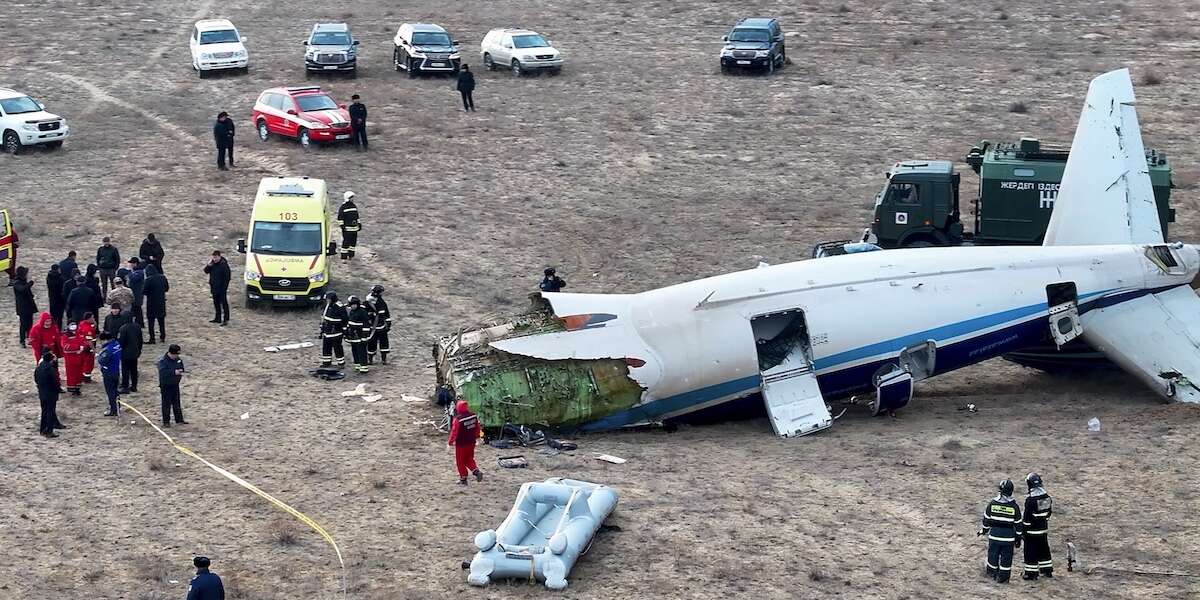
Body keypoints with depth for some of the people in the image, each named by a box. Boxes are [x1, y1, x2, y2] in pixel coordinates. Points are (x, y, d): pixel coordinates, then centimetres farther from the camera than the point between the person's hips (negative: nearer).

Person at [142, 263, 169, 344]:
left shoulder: (149, 280, -20)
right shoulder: (163, 277, -3)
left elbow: (143, 291, -17)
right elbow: (167, 288, 8)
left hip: (152, 303, -5)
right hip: (161, 302, 5)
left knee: (151, 320, 5)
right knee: (161, 320, 19)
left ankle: (152, 338, 5)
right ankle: (163, 336, 27)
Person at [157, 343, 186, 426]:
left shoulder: (178, 359, 4)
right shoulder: (163, 361, -18)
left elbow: (181, 368, 18)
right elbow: (163, 372, -32)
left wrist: (181, 372, -5)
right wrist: (174, 372, -37)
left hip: (175, 384, 7)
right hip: (166, 386, -7)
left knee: (177, 403, 15)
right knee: (166, 404, -1)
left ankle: (179, 420, 23)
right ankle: (166, 422, 6)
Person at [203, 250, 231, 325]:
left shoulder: (224, 264, -16)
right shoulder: (212, 263, 4)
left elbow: (227, 277, -15)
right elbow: (206, 271, 9)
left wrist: (225, 287, -18)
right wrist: (208, 265, -11)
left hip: (222, 288, -8)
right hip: (214, 287, 8)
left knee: (224, 303, -5)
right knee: (216, 303, 16)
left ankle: (226, 319, -4)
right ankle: (218, 318, 26)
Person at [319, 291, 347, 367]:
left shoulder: (340, 308, -16)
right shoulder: (327, 306, 9)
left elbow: (344, 321, -13)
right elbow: (323, 319, 18)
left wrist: (345, 331, -12)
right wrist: (322, 330, 19)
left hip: (336, 333, -8)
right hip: (327, 332, 8)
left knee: (337, 348, -1)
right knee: (326, 348, 13)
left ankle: (341, 363, 10)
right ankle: (326, 362, 25)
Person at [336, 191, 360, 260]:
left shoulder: (354, 206, 14)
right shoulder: (343, 207, -8)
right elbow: (340, 217, -8)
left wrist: (359, 224, 20)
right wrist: (342, 226, -14)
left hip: (354, 228, 7)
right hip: (346, 228, -7)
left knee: (353, 242, 10)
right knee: (346, 242, -8)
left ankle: (350, 255, 22)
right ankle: (344, 257, -5)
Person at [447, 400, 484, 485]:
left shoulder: (458, 419, -23)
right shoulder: (473, 416, -4)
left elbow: (454, 432, -17)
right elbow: (477, 428, 10)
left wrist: (450, 442, -3)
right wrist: (477, 436, 27)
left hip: (461, 444, -6)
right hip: (471, 442, 6)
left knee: (460, 462, 10)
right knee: (469, 459, 21)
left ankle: (463, 479, 15)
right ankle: (476, 471, 0)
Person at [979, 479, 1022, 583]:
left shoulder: (992, 503, -5)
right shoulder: (1014, 506, -8)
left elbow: (986, 518, 5)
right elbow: (1018, 524, -3)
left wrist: (984, 529, 20)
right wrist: (1018, 538, 7)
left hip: (994, 534, 1)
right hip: (1008, 536, -1)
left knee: (993, 554, 16)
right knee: (1006, 557, 6)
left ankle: (992, 573, 27)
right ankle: (1003, 577, 7)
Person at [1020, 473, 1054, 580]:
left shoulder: (1030, 499, -21)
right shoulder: (1046, 497, 2)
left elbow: (1027, 517, -18)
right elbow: (1048, 512, 12)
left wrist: (1023, 530, -10)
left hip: (1032, 530, -7)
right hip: (1043, 529, 7)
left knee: (1031, 552, 1)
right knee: (1044, 549, 19)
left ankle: (1031, 573, 5)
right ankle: (1047, 570, 27)